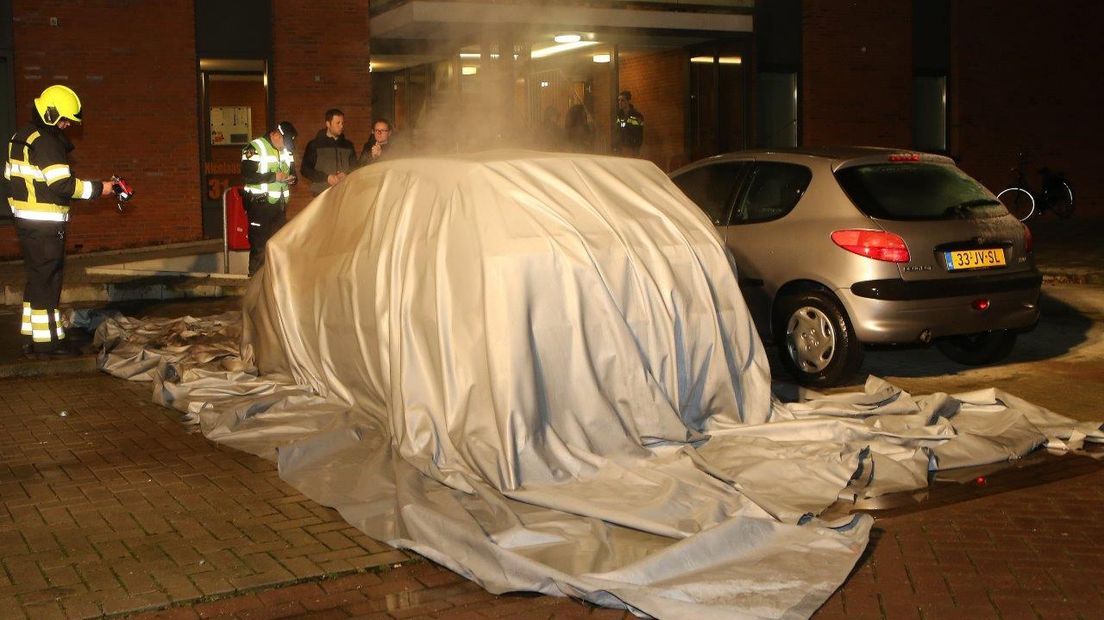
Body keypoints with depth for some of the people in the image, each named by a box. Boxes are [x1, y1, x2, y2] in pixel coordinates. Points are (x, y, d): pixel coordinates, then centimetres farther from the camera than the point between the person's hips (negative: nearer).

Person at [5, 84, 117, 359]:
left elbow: (10, 174, 18)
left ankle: (32, 337, 21)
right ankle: (48, 342, 1)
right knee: (47, 280, -4)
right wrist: (98, 189, -13)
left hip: (26, 221, 10)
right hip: (45, 226, -10)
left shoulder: (22, 137, 15)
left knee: (37, 279, 15)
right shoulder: (45, 142, -16)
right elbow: (63, 184, -22)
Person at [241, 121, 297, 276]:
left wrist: (291, 179, -2)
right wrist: (274, 177, -21)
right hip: (259, 205, -7)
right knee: (259, 246, -4)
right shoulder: (255, 148, -11)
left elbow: (293, 171, 23)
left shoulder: (286, 151, 11)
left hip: (279, 205, 7)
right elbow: (246, 176, -19)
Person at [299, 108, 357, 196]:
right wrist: (326, 177, -9)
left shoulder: (348, 146, 17)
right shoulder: (315, 145, 6)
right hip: (322, 194, -3)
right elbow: (305, 169, 3)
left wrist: (346, 176, -3)